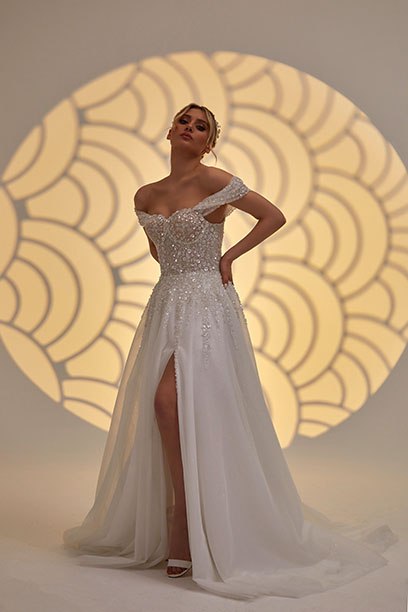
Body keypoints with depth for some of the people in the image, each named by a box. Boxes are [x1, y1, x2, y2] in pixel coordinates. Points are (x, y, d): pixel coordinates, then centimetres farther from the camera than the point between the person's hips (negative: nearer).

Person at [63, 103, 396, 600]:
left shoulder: (213, 181, -6)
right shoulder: (145, 197, 12)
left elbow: (273, 216, -4)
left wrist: (228, 256, -5)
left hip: (206, 306, -6)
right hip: (165, 306, 7)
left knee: (168, 401, -19)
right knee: (155, 410, 4)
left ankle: (187, 531, -6)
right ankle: (174, 527, 18)